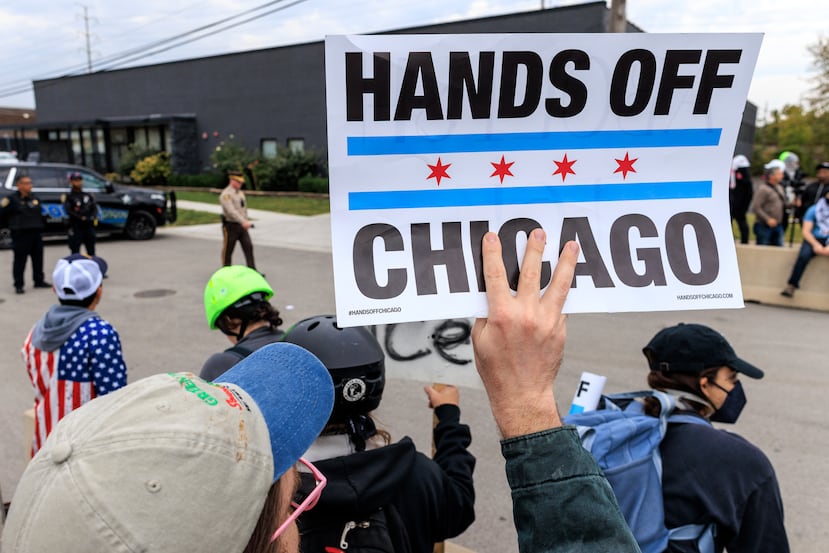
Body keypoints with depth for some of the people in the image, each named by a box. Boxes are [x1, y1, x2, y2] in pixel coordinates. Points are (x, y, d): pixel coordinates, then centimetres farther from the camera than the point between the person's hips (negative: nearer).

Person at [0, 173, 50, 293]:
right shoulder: (12, 199, -7)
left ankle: (39, 280, 24)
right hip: (20, 234, -6)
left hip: (36, 233, 6)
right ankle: (18, 285, 5)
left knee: (38, 258, 12)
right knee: (20, 260, -2)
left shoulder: (34, 198, 12)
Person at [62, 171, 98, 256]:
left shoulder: (88, 195, 14)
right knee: (75, 252, -2)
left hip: (89, 227, 4)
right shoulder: (68, 196, 1)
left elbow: (94, 208, 7)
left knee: (91, 252, 8)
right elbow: (68, 211, -10)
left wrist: (93, 217, -12)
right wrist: (81, 218, -18)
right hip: (76, 228, -4)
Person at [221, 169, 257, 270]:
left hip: (241, 226, 7)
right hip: (230, 226, -7)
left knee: (248, 247, -4)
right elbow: (231, 211, -28)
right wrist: (243, 222, -38)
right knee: (228, 250, 5)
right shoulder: (225, 194, -15)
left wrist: (246, 222, 18)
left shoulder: (240, 193, 12)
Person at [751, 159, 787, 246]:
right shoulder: (763, 189, -11)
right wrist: (768, 219, -21)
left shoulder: (779, 188, 15)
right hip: (764, 226, -8)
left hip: (778, 226, 8)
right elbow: (755, 208, -17)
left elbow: (782, 204, 26)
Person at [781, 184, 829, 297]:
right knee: (804, 255, -31)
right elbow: (806, 231, -1)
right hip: (814, 240, -1)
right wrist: (816, 244, -17)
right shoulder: (814, 210, 5)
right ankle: (791, 285, -31)